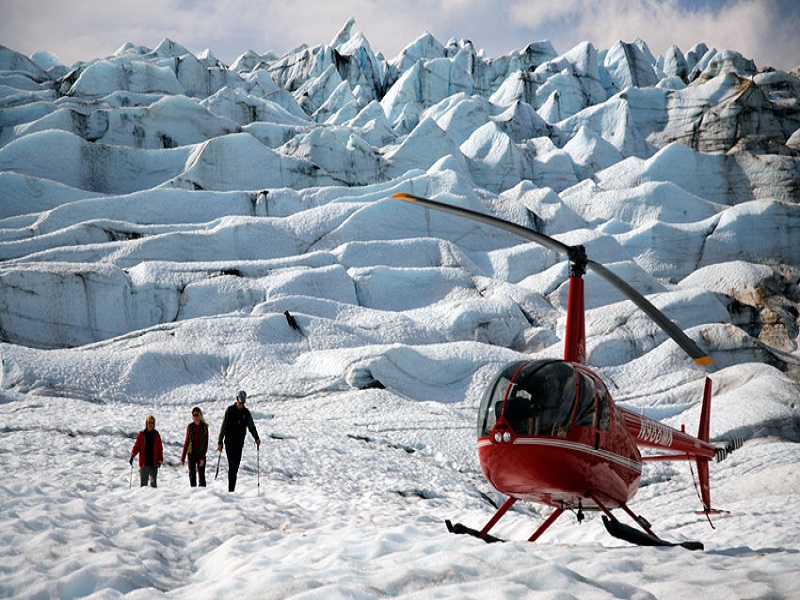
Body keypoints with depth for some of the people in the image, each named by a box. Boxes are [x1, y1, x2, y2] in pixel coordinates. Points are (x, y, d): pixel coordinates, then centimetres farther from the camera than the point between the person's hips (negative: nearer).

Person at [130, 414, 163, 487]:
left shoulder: (156, 435, 6)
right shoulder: (141, 434, 4)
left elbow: (160, 448, 7)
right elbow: (137, 446, 4)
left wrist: (160, 460, -1)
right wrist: (132, 455, -10)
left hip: (154, 463, 0)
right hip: (143, 463, 0)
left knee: (153, 482, -1)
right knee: (143, 482, 1)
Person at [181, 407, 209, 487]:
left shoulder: (204, 427, -3)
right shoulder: (190, 427, 2)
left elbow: (206, 443, -4)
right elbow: (186, 441, 7)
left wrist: (203, 458, -10)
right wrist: (183, 456, 5)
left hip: (201, 454, -2)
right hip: (191, 454, 2)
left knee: (201, 475, -3)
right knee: (192, 474, 3)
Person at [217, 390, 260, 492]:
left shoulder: (246, 413, 7)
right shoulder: (230, 410, -2)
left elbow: (251, 426, 11)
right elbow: (223, 426, -1)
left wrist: (256, 438, -5)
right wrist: (220, 442, -4)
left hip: (239, 443, 3)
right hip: (229, 442, -3)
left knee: (236, 466, 5)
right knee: (232, 465, -11)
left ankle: (232, 489, 13)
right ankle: (230, 488, -12)